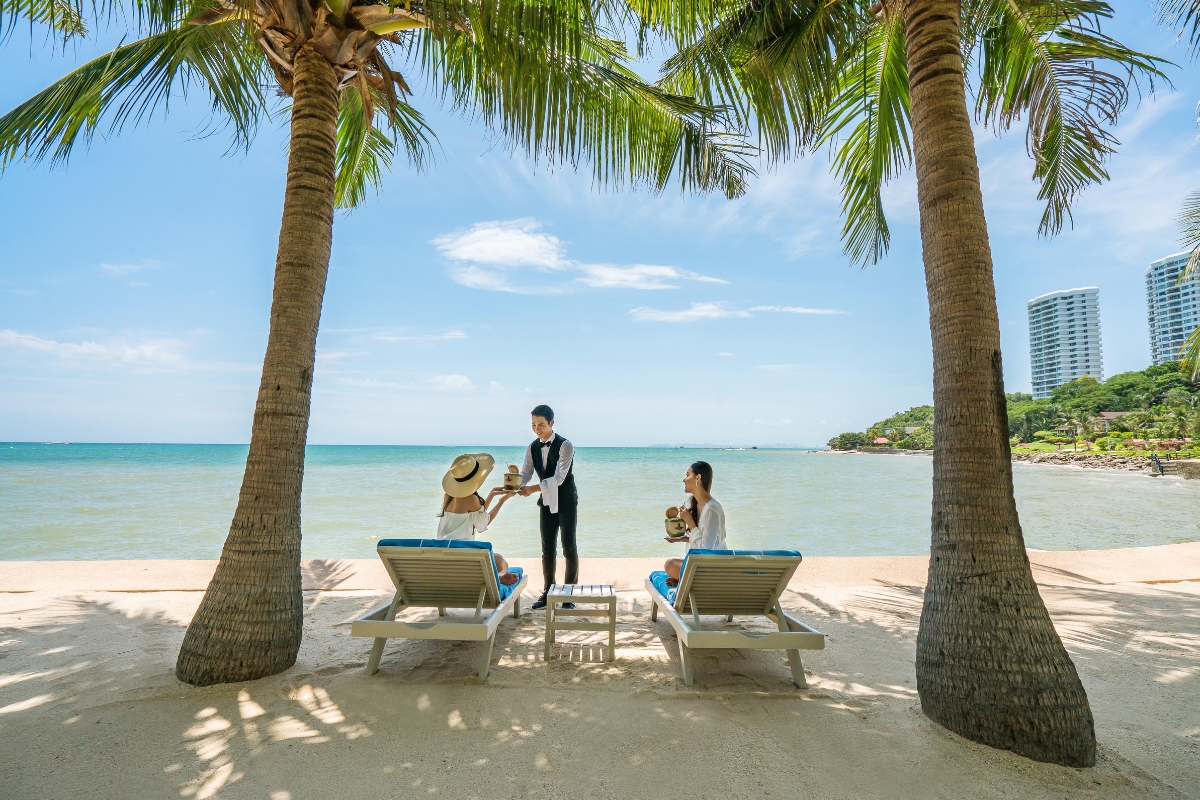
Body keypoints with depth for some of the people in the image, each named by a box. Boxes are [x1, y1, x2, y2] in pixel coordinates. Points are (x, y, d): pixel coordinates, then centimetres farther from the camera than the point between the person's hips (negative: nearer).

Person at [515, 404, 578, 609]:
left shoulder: (565, 446, -18)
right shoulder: (533, 448, 1)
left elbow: (558, 478, -25)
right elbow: (525, 474, -1)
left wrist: (533, 489, -35)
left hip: (566, 502, -5)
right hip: (547, 502, 5)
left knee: (569, 548, -1)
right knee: (547, 548, 10)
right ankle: (548, 591, 21)